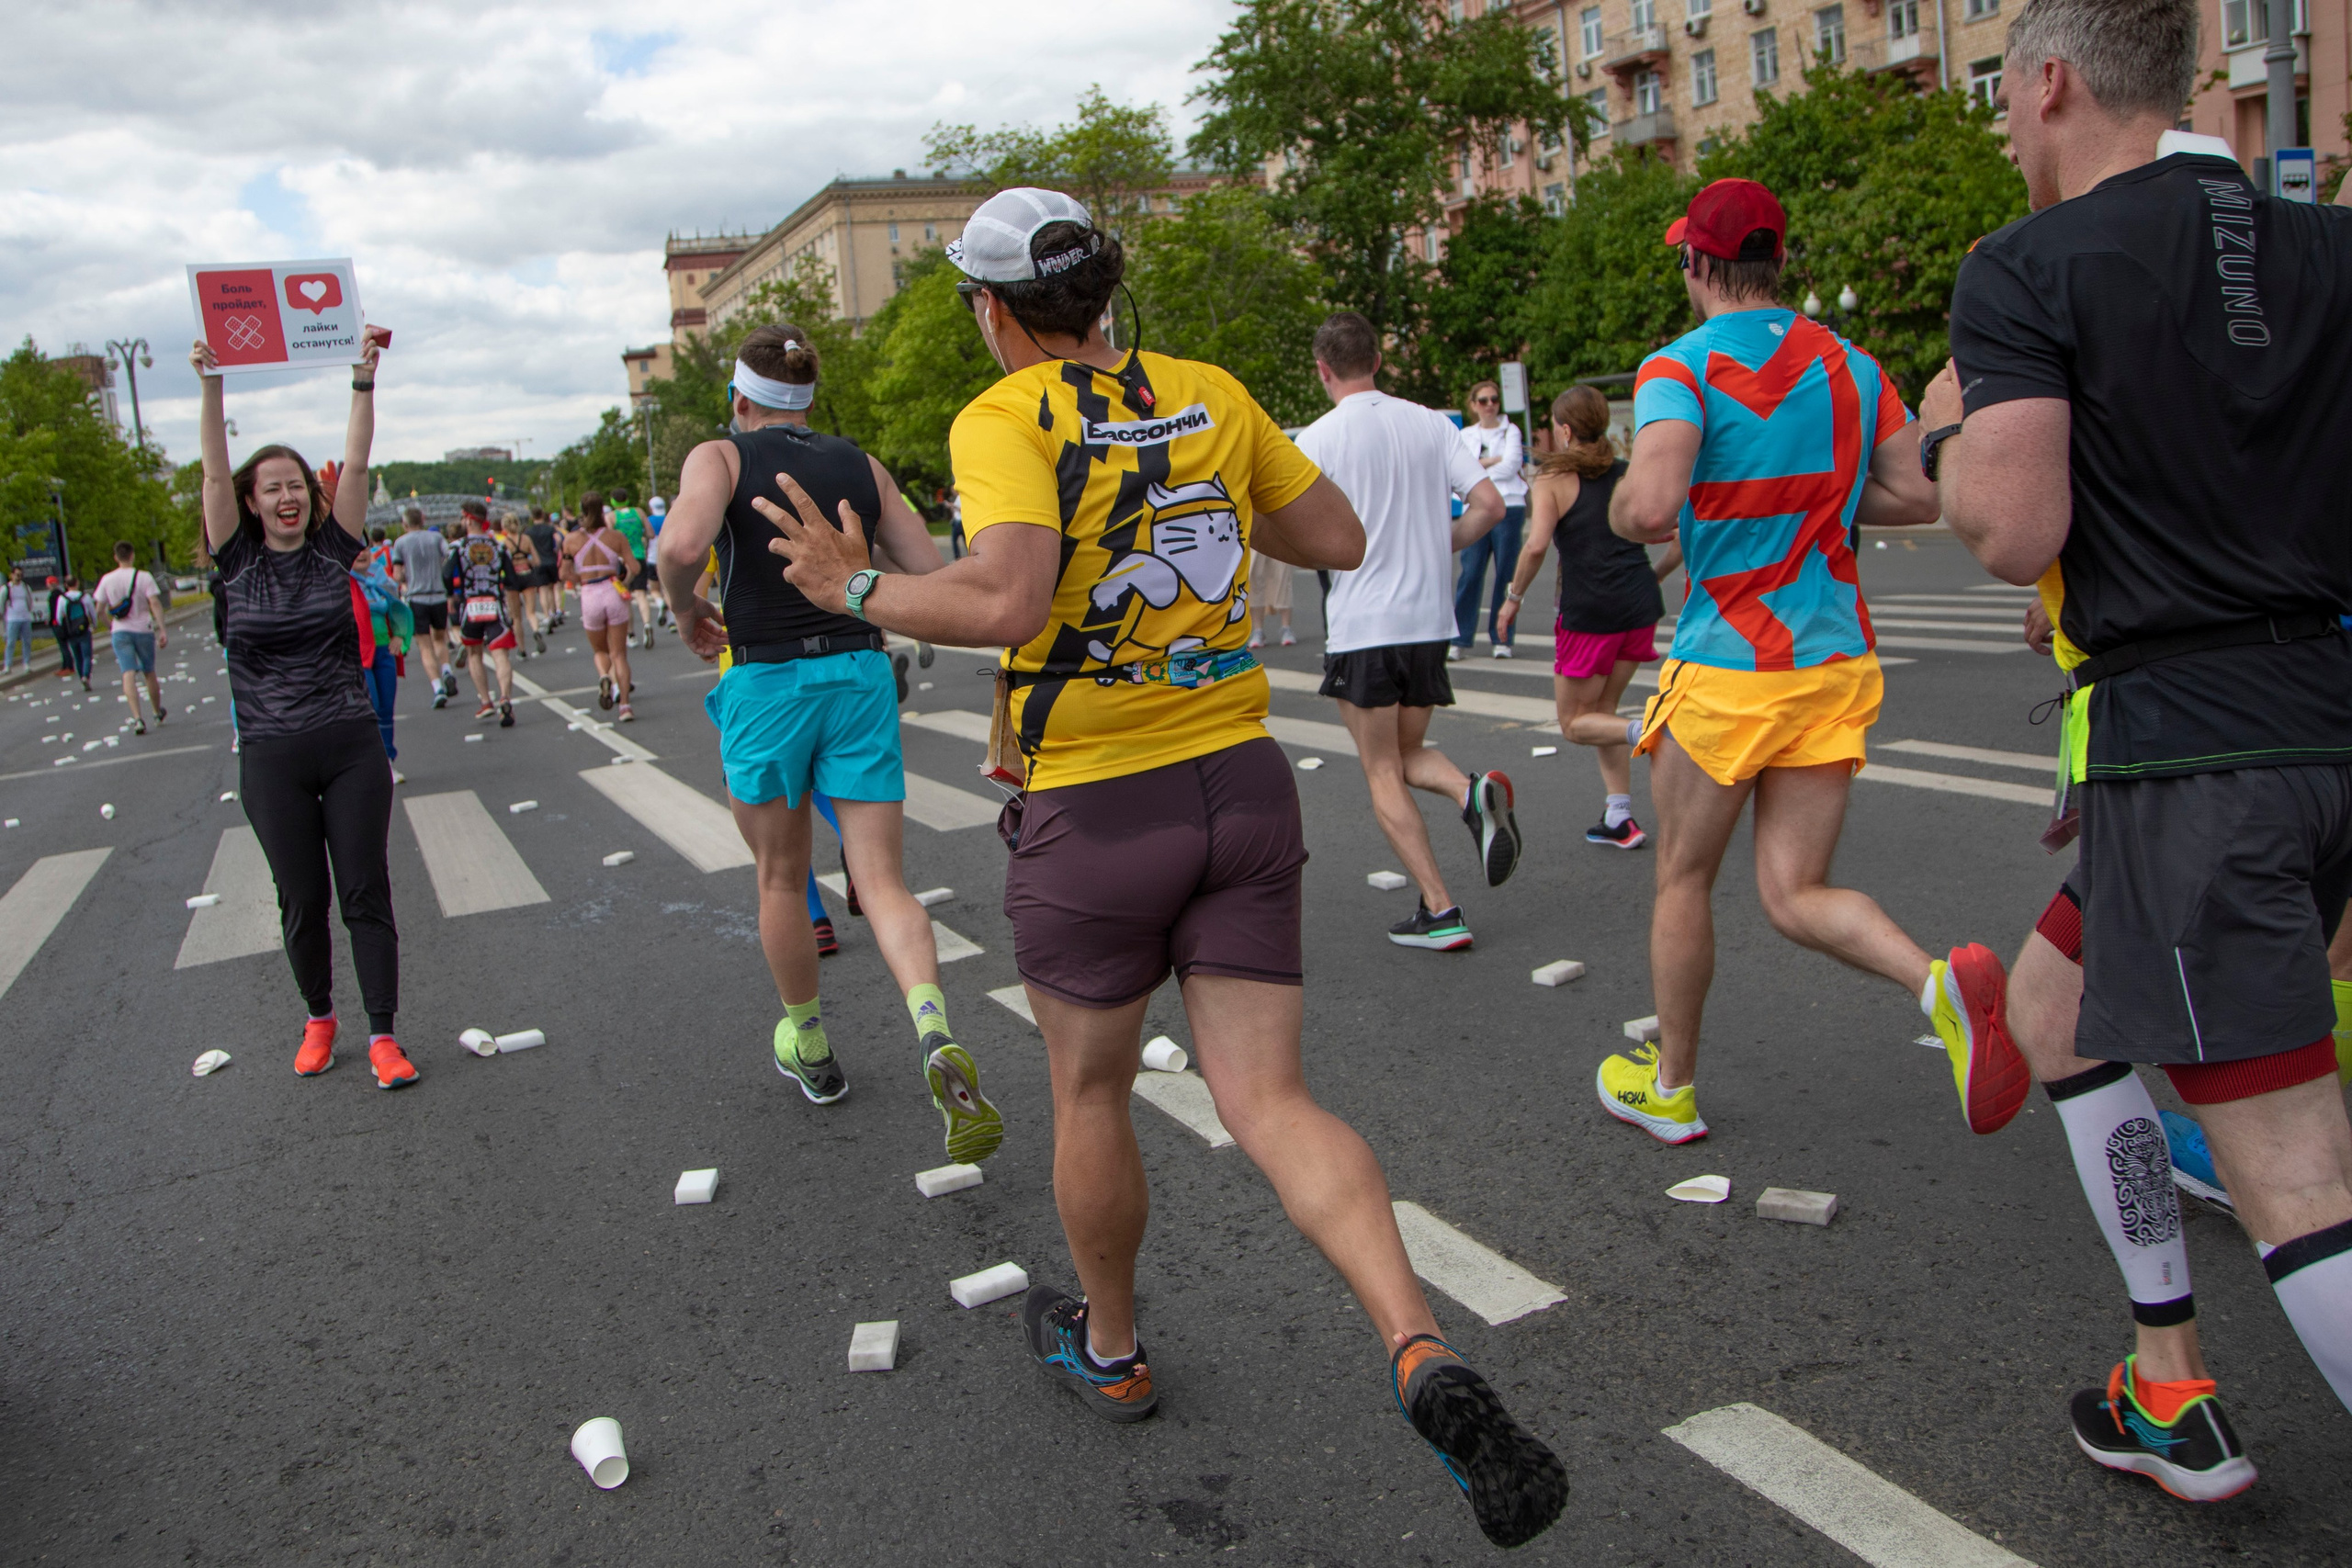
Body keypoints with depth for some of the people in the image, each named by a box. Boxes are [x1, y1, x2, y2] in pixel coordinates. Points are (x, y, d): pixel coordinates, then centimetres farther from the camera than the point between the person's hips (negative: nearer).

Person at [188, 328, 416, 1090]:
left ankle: (382, 1034, 3)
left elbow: (356, 464, -4)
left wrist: (363, 380, -12)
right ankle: (319, 1019, 27)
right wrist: (212, 386, -15)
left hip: (351, 747, 0)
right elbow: (215, 474, -6)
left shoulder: (333, 550, 4)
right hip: (272, 758, 0)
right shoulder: (239, 562, 3)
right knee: (301, 900, 8)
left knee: (366, 893, -1)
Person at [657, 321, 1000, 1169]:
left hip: (767, 679, -2)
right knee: (882, 882, 0)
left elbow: (683, 545, -21)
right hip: (861, 674, 2)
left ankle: (809, 1051, 34)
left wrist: (685, 608, -1)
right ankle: (937, 1040, -25)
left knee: (781, 879, 18)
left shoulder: (720, 457, -1)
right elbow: (931, 573, 6)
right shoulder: (863, 466, 10)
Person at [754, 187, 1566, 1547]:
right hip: (1243, 784, 4)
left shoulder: (1004, 420, -9)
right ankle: (1425, 1358, -14)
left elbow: (1006, 599, -26)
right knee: (1271, 1102, 5)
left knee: (1091, 1093, 18)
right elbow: (1340, 539, 10)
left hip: (1093, 810, -4)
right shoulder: (1211, 394, 6)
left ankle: (1108, 1347, 38)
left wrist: (861, 590, -10)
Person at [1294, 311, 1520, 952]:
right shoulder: (1430, 423, 5)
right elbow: (1489, 503, -1)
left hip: (1361, 626, -5)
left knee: (1383, 775, 5)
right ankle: (1472, 791, -10)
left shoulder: (1317, 439, -8)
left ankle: (1439, 911, 0)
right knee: (1408, 753, 22)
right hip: (1429, 618, 5)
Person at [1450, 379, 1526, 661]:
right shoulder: (1464, 435, 15)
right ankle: (1460, 640, -4)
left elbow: (1510, 466, -6)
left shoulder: (1510, 431, 7)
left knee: (1507, 575, -1)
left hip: (1509, 508, -1)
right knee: (1471, 574, -6)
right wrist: (1493, 461, -7)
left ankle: (1502, 639, 6)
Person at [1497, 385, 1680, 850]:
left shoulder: (1552, 481, -3)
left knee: (1574, 722, 10)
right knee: (1602, 710, 20)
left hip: (1589, 611, -5)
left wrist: (1514, 597, -6)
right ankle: (1618, 819, 16)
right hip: (1641, 606, 6)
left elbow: (1537, 545, -19)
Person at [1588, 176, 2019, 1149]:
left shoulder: (1680, 369, -11)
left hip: (1728, 666, -5)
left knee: (1683, 879, 13)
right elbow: (1916, 497, 9)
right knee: (1794, 894, 10)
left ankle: (1669, 1088, 27)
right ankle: (1942, 981, -18)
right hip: (1837, 663, 5)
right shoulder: (1852, 365, 9)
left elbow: (1647, 508, -26)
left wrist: (1621, 512, -4)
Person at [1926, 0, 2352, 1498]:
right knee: (2054, 1001, 24)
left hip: (2187, 746, -8)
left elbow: (2014, 534, -17)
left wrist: (1947, 431, 3)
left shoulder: (2031, 269, -8)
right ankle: (2176, 1394, 32)